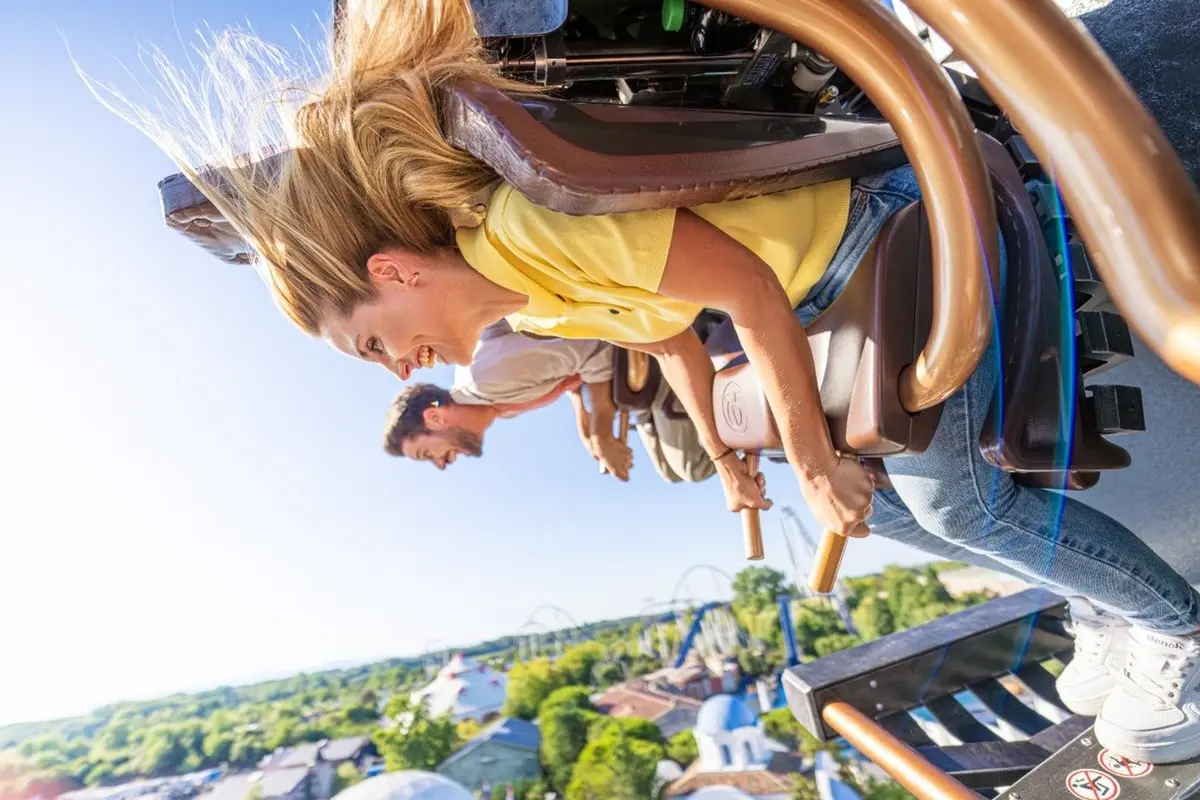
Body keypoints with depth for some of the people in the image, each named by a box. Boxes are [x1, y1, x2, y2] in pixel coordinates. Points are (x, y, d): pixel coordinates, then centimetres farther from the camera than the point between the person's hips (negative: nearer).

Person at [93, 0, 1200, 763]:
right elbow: (668, 334, 11)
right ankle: (1111, 609, 32)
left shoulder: (527, 224, -32)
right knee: (887, 493, 13)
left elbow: (752, 295, -27)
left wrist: (813, 463, -15)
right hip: (832, 294, 8)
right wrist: (722, 455, 18)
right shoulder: (534, 300, -2)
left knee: (954, 501, -3)